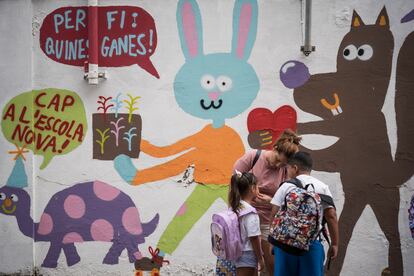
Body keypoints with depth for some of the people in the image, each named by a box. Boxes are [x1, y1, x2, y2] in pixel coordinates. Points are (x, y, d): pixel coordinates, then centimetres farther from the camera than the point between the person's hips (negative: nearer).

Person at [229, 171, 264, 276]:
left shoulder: (235, 208, 4)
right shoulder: (250, 212, -19)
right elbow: (254, 238, -18)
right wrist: (260, 258, -9)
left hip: (238, 254, 8)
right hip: (248, 255, -8)